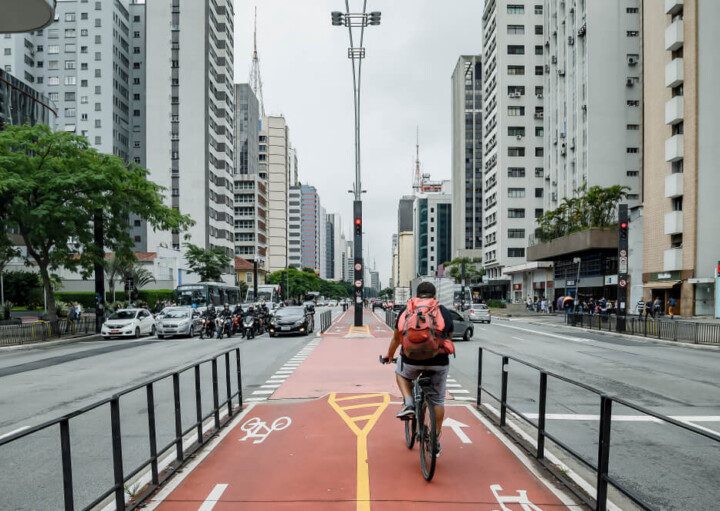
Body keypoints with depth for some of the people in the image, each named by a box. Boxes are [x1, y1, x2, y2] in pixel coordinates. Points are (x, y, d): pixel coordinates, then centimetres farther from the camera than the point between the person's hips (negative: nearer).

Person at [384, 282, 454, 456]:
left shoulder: (407, 311, 8)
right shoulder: (445, 312, 11)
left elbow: (396, 338, 16)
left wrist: (389, 355, 33)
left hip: (412, 360, -1)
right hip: (439, 363, 1)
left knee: (401, 373, 32)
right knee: (437, 400, 18)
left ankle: (408, 404, 10)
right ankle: (435, 441, 24)